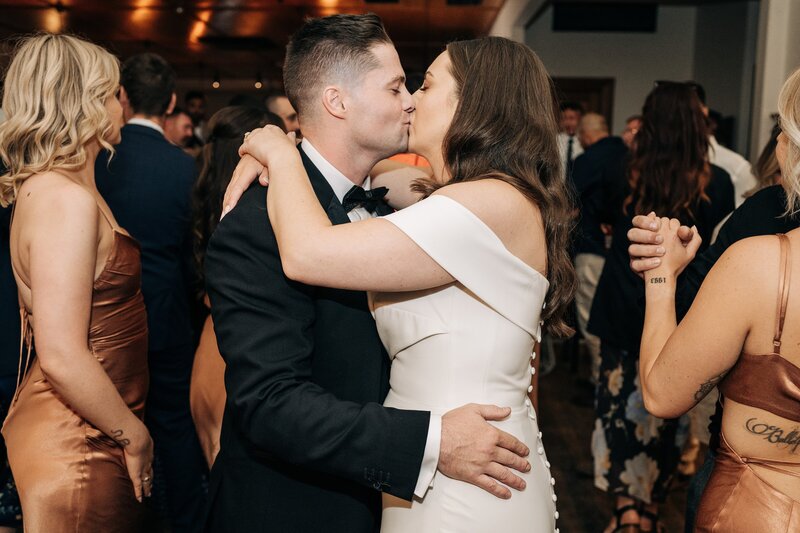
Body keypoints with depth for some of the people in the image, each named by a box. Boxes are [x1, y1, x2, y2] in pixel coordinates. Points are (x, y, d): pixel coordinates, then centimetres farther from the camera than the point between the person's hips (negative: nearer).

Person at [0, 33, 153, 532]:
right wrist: (134, 434, -14)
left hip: (81, 436, 9)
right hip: (78, 447, -9)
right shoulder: (68, 200, -21)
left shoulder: (46, 188, 8)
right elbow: (62, 356, -26)